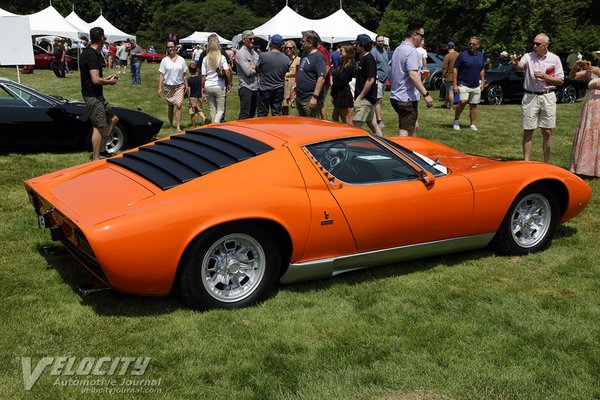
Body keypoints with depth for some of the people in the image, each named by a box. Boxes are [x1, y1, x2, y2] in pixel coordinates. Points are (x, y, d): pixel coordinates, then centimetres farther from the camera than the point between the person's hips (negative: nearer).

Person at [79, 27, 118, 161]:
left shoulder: (86, 53, 13)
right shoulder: (93, 56, -20)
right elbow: (96, 80, -25)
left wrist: (105, 78, 16)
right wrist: (110, 82, -8)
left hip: (97, 95, 10)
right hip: (93, 96, -10)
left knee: (113, 119, 16)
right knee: (99, 127, -5)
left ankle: (102, 150, 20)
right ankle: (96, 159, 1)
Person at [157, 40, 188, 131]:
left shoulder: (181, 60, 2)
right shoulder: (164, 60, 0)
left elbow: (184, 75, 7)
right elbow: (161, 75, -1)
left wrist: (186, 86, 4)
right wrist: (159, 88, -7)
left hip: (179, 86, -1)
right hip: (168, 86, 1)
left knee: (178, 106, -14)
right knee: (170, 107, 10)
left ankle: (178, 127, -14)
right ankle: (171, 125, 25)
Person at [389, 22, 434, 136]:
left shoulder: (398, 49, 15)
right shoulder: (411, 51, -15)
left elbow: (392, 74, 23)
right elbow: (412, 75, -25)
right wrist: (426, 94, -27)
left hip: (396, 97, 10)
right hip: (407, 98, -10)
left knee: (413, 127, 21)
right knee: (405, 132, -7)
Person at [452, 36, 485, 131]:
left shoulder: (481, 55, 10)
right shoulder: (463, 55, -6)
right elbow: (455, 69, -7)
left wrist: (482, 82, 14)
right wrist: (454, 84, -12)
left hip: (476, 86, 5)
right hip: (463, 84, -5)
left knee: (474, 105, 7)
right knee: (463, 101, -22)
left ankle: (473, 125, 15)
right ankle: (456, 121, -5)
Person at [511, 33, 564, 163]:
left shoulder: (554, 59, 2)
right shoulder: (528, 56, -1)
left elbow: (560, 81, 2)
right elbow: (520, 67, -24)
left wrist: (545, 77, -13)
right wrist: (516, 63, -47)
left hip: (548, 97, 1)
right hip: (530, 97, 0)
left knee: (547, 132, 3)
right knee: (527, 131, 2)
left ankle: (546, 163, 13)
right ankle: (526, 161, 10)